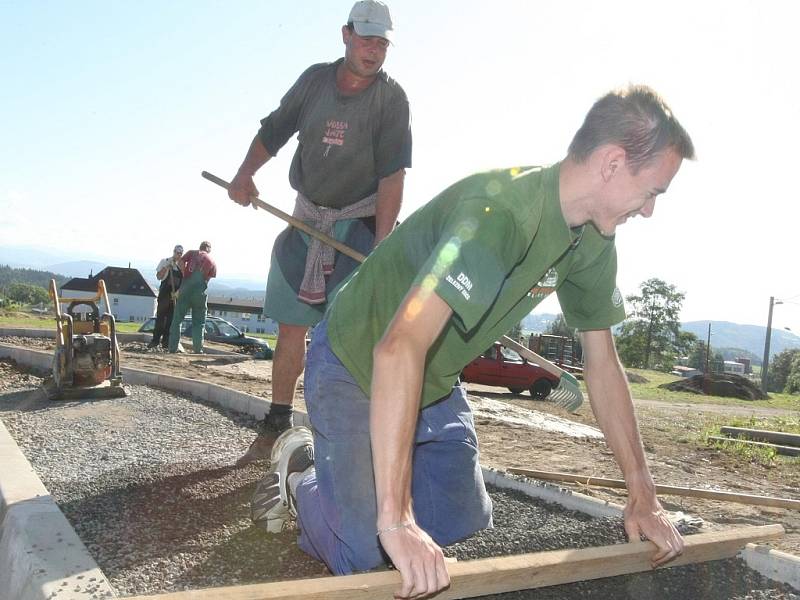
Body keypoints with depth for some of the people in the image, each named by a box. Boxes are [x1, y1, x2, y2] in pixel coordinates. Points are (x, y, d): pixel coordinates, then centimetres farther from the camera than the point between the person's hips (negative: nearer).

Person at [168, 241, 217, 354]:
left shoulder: (192, 253, 13)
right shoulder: (213, 262, 14)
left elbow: (181, 262, 0)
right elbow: (209, 278, 8)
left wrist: (185, 275, 10)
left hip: (186, 287, 0)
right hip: (200, 291, 0)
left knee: (177, 320, 8)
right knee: (199, 323, 8)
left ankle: (173, 348, 5)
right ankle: (198, 350, 3)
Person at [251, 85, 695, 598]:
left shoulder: (594, 241, -6)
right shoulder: (499, 210, -35)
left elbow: (602, 363, 0)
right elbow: (399, 349, -44)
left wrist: (643, 493, -2)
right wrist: (396, 518, -45)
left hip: (435, 383, 8)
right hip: (357, 369, -7)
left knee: (465, 525, 9)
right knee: (363, 559, -9)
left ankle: (375, 465, 31)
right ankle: (300, 474, 20)